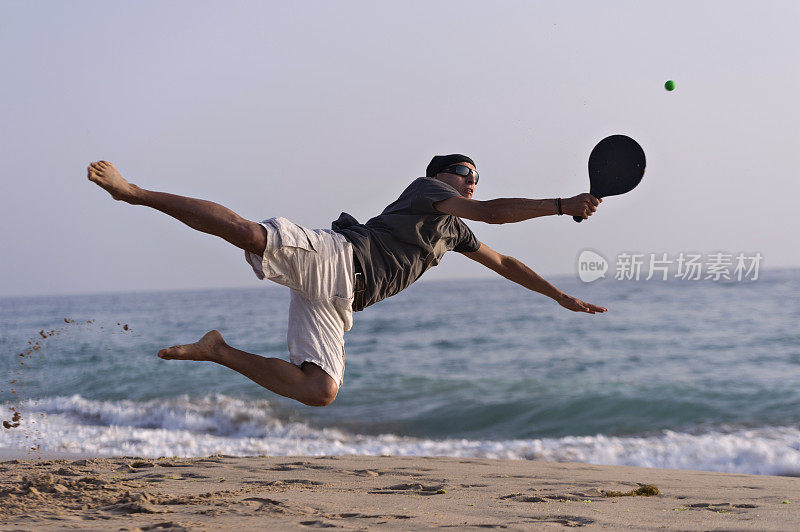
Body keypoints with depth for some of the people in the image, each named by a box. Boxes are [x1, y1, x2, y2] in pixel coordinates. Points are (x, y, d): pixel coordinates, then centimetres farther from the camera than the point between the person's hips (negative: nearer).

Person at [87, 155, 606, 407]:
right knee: (249, 233, -32)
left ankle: (220, 351, 1)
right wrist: (563, 205, -4)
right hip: (330, 257, -7)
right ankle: (132, 191, -22)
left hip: (338, 299, 8)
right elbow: (493, 211, -7)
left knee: (320, 391, -11)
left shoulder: (455, 230, 30)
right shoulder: (425, 189, 7)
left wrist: (562, 297, 39)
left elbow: (505, 264, 40)